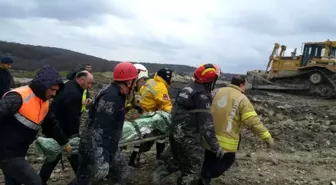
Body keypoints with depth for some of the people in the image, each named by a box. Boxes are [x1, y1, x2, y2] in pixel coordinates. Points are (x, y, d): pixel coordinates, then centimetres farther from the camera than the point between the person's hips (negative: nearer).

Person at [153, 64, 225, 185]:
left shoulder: (188, 88, 8)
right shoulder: (202, 95, -19)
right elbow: (206, 123, -23)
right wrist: (215, 147, -21)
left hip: (175, 132, 9)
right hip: (189, 137, -9)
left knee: (179, 160, 28)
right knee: (193, 170, 7)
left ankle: (161, 171, 17)